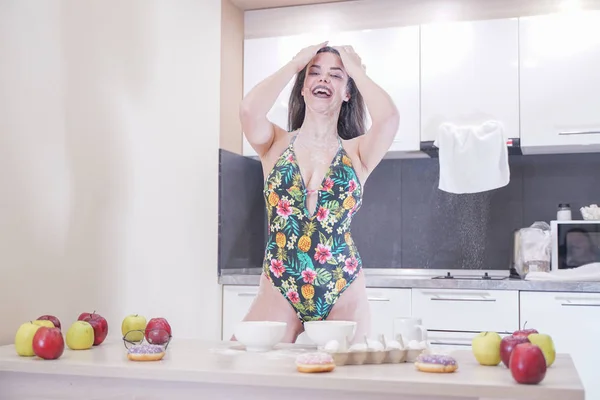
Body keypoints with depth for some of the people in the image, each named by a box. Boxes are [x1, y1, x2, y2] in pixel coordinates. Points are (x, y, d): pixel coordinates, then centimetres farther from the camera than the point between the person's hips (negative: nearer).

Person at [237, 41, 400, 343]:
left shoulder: (357, 152, 4)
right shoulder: (277, 144, 6)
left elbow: (388, 117, -17)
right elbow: (249, 110, -16)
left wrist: (356, 69, 0)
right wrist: (295, 64, -2)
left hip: (344, 297, 0)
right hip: (279, 292, 0)